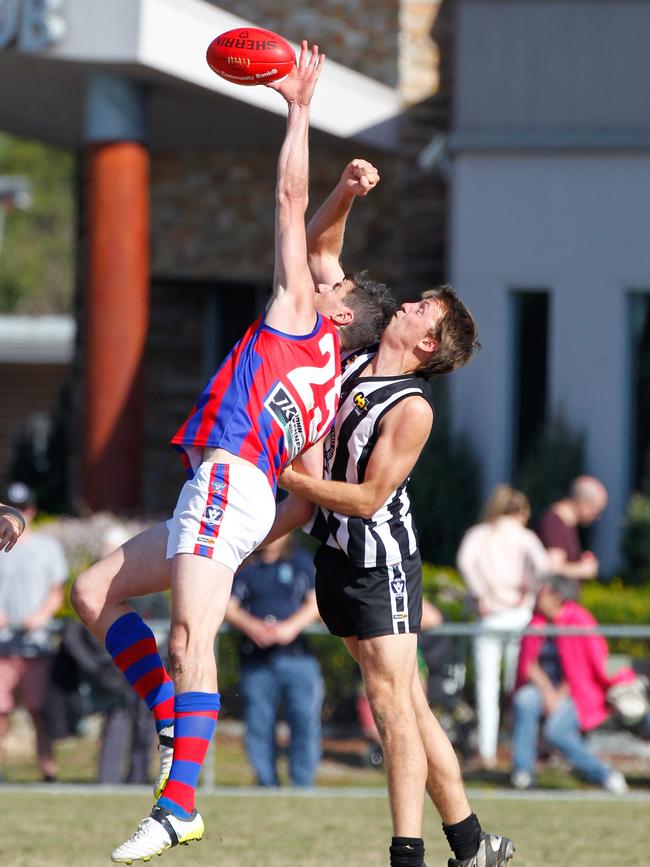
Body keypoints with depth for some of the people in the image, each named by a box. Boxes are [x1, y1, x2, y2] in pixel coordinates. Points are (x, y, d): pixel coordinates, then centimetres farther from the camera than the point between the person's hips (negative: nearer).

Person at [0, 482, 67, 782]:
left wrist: (41, 616, -9)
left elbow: (57, 593, 12)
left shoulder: (47, 546, 12)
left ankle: (48, 770, -6)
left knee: (39, 709, -6)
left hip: (36, 642, -1)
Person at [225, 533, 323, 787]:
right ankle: (266, 783, 7)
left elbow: (315, 602, 5)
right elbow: (229, 607, 5)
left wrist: (291, 626, -11)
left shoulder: (301, 561, 11)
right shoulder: (244, 566, 11)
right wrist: (252, 626, -14)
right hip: (256, 658, 1)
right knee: (258, 726, -1)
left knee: (305, 721, -10)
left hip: (295, 654, -1)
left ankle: (302, 783, -5)